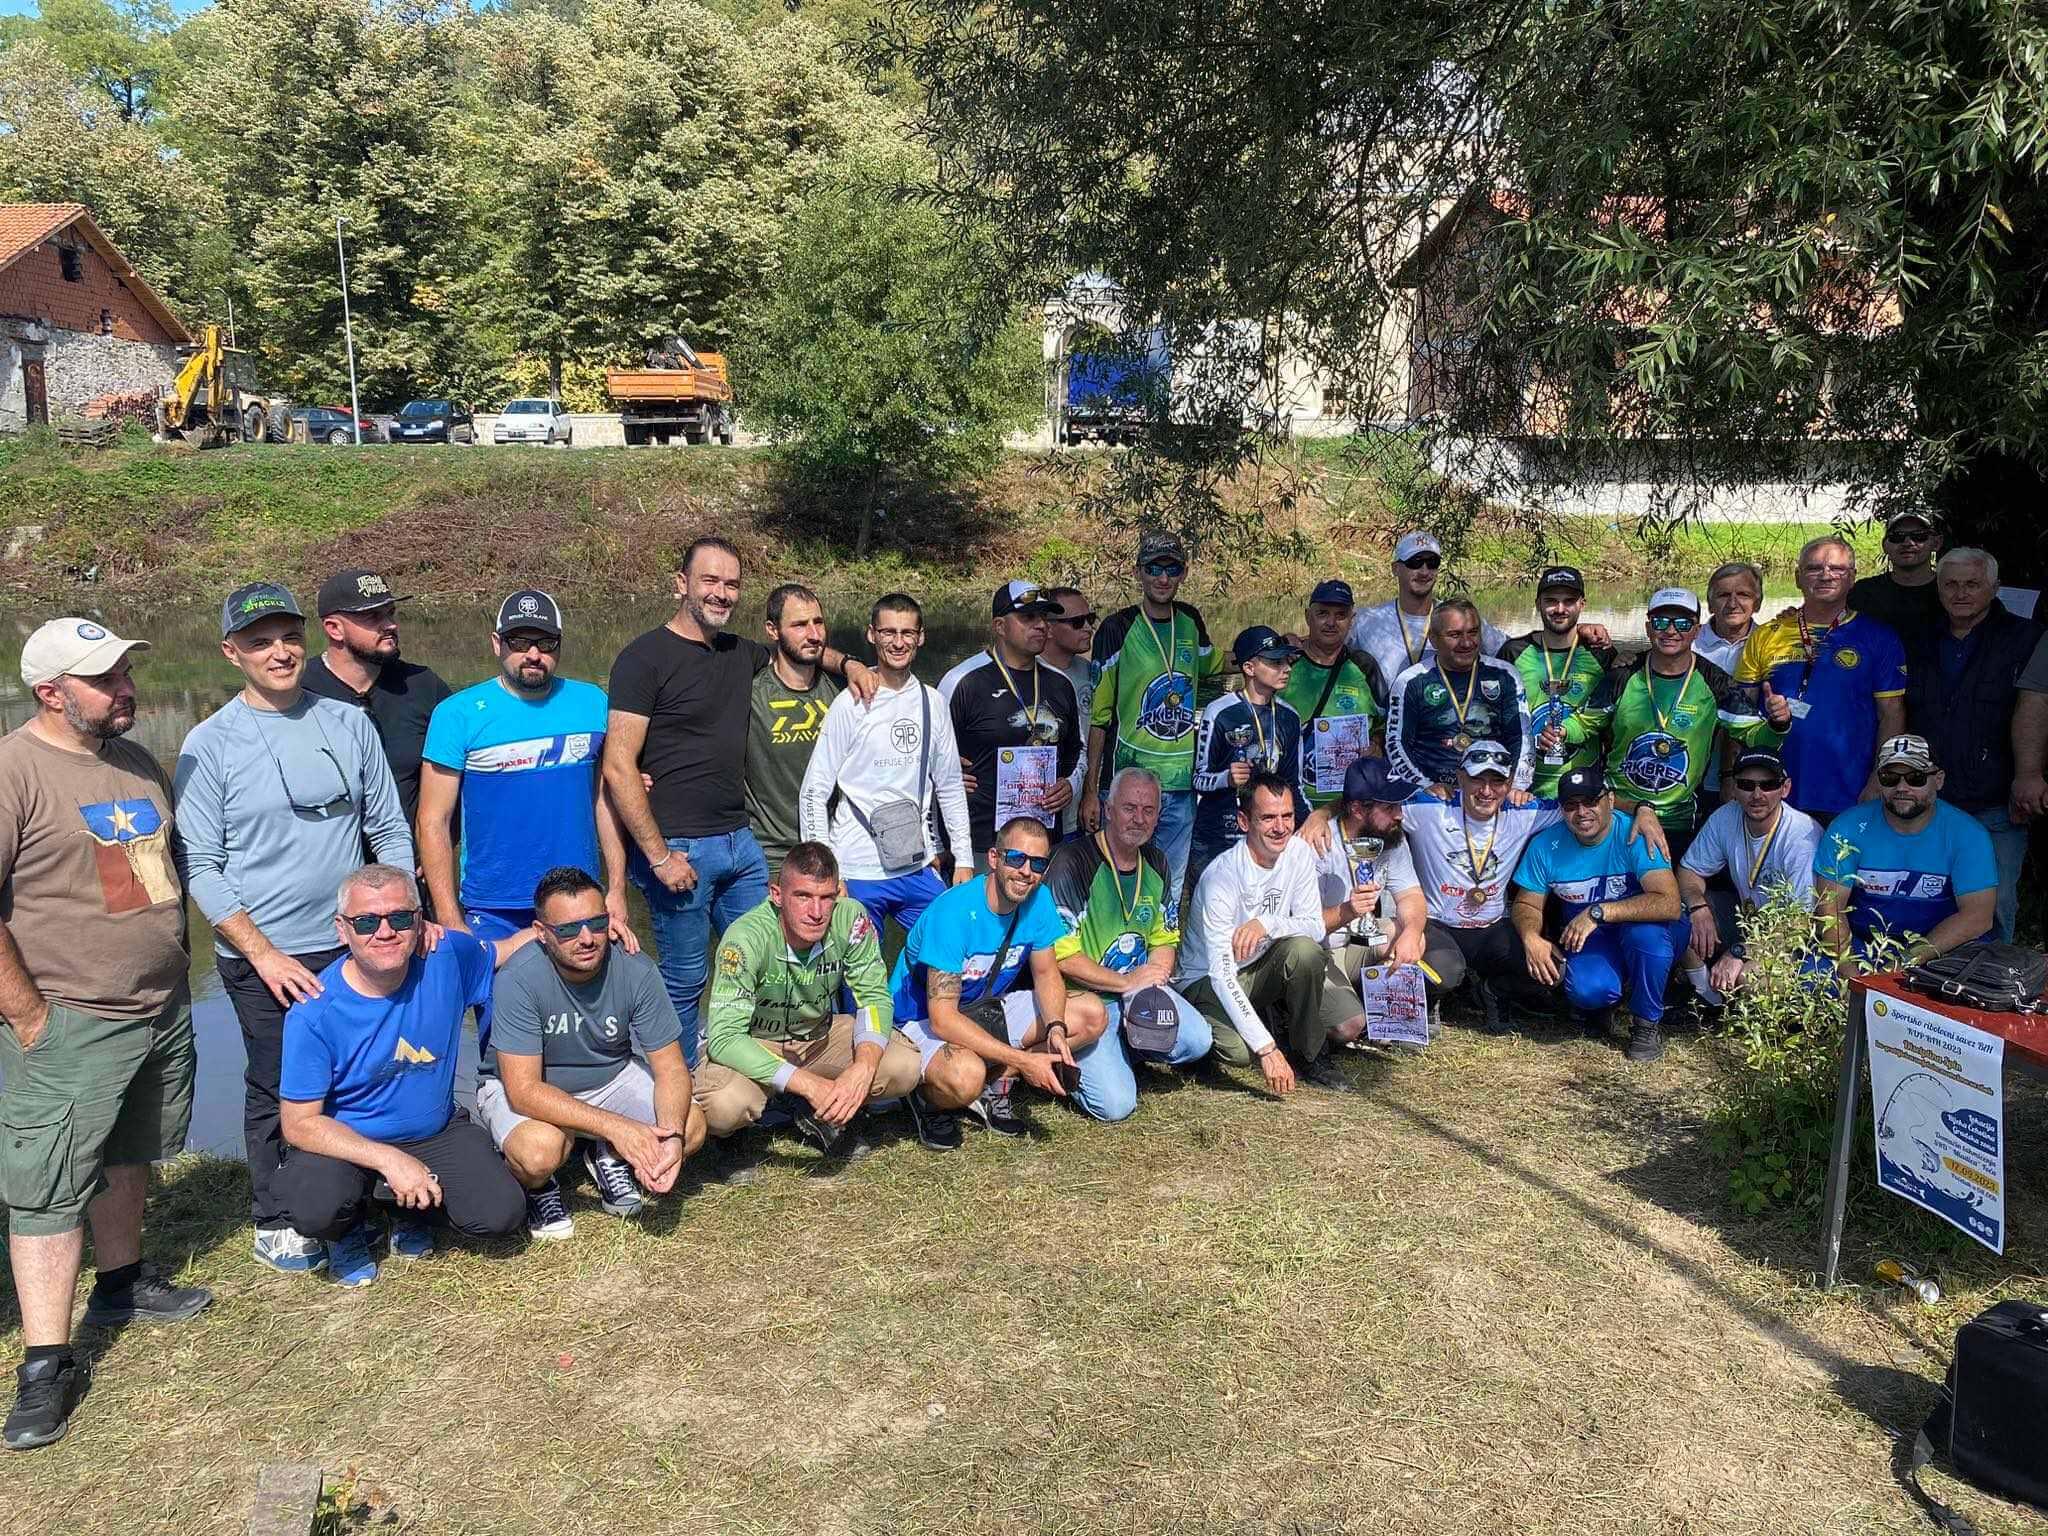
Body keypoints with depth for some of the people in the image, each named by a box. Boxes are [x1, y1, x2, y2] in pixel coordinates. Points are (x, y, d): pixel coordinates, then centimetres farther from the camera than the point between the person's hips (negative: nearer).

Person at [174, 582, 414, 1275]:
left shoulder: (350, 723, 4)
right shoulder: (211, 744, -5)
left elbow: (390, 830, 9)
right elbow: (199, 867, -7)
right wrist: (264, 953, -12)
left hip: (357, 945, 3)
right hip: (262, 958, -3)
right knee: (277, 1091, 10)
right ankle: (274, 1222, 29)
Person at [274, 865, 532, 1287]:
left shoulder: (446, 957, -13)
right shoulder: (314, 1014, -22)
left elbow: (497, 953, 11)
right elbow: (299, 1123, -19)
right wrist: (388, 1160, -28)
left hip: (435, 1133, 3)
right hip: (346, 1142, -3)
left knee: (500, 1214, -18)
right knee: (314, 1209, -34)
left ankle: (408, 1212, 15)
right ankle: (350, 1229, 6)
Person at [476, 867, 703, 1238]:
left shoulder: (635, 970, -21)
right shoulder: (518, 979, -29)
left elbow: (671, 1068, -15)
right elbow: (523, 1089, -31)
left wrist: (673, 1137, -35)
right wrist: (615, 1126, -38)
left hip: (608, 1077, 4)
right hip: (517, 1087, -3)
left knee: (692, 1126, -18)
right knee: (540, 1149, -36)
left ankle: (607, 1157, 12)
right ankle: (537, 1187, 2)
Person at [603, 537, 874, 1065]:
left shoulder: (741, 653, 12)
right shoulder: (646, 657, -9)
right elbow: (618, 767, -14)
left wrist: (845, 664, 13)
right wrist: (659, 857, -17)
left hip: (739, 841, 7)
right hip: (679, 848, -7)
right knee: (684, 982, 3)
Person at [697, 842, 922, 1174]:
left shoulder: (851, 919, -21)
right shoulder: (746, 939, -31)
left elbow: (875, 997, -12)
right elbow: (724, 1038, -34)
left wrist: (864, 1066, -32)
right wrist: (811, 1084, -39)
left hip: (820, 1033, 4)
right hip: (750, 1044, -4)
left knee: (904, 1067, -19)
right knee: (725, 1104, -36)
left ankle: (821, 1115, 10)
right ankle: (731, 1141, 4)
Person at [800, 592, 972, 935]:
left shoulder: (933, 703, 6)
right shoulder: (852, 705, -7)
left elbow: (950, 787, 14)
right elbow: (814, 793, -6)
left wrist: (963, 859, 11)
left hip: (919, 870, 4)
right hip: (858, 874, -4)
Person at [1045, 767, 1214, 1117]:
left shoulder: (1156, 864, 8)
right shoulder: (1072, 862, -16)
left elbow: (1165, 940, 13)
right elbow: (1060, 956, -19)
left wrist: (1149, 993, -6)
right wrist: (1126, 982, -17)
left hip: (1139, 987, 6)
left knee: (1197, 1041, -18)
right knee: (1117, 1104, -19)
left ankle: (1122, 1047, 8)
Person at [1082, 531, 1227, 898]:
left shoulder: (1190, 620, 8)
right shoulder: (1117, 629, -7)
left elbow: (1211, 665, 32)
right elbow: (1097, 716, -7)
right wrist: (1091, 791, -9)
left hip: (1183, 785, 5)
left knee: (1171, 893, 13)